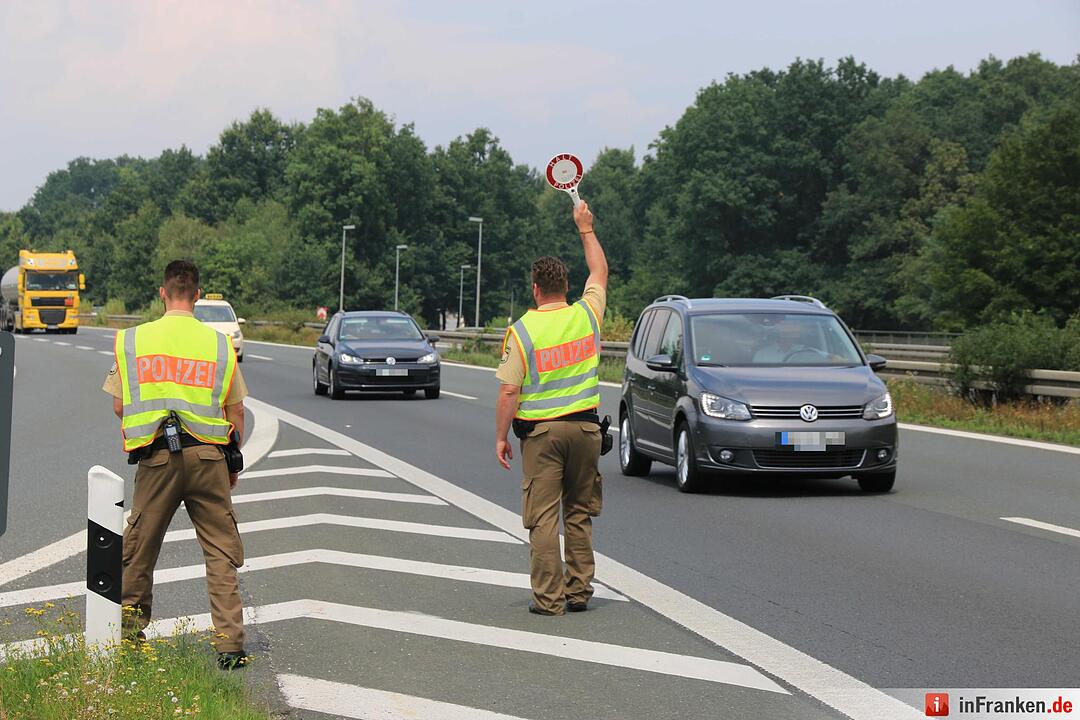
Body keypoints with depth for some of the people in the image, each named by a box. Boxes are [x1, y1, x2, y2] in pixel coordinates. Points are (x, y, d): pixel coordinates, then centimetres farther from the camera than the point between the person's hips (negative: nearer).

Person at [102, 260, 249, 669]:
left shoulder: (133, 340, 4)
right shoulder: (219, 344, 4)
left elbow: (119, 407, 9)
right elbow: (237, 412, 8)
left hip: (156, 457, 0)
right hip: (207, 456, 0)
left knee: (139, 548, 14)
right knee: (221, 551, 4)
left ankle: (131, 634, 25)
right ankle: (230, 644, -3)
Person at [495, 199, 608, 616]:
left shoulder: (522, 331, -8)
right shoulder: (586, 315, 1)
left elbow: (509, 391, -9)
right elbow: (599, 272, 21)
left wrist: (501, 437, 0)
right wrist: (586, 229, 31)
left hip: (540, 430, -3)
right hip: (584, 425, 3)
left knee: (543, 516, 0)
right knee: (579, 513, 12)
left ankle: (549, 597, -1)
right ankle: (579, 592, 16)